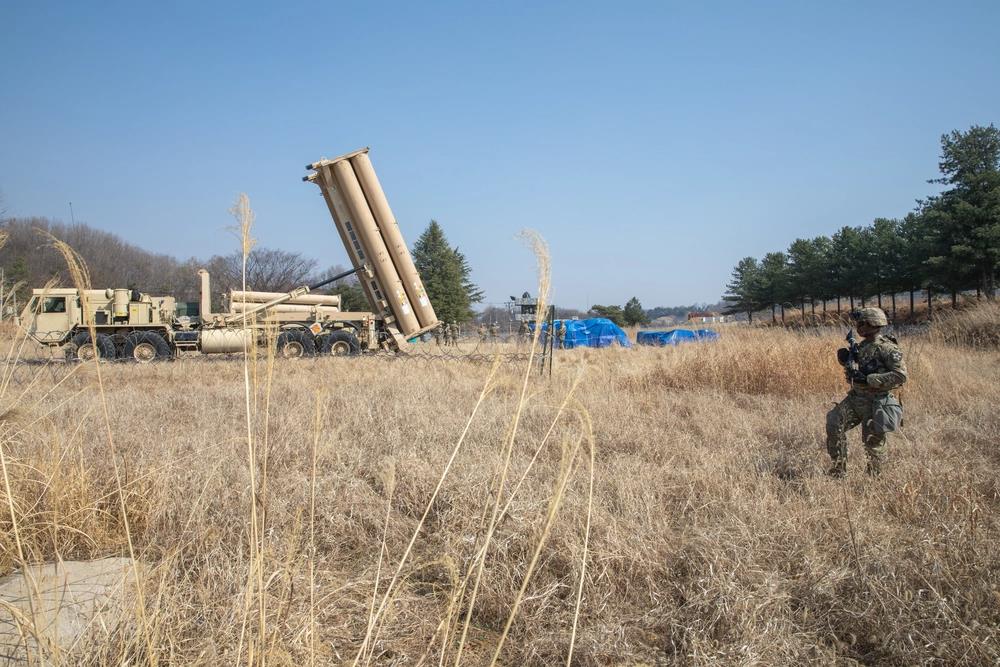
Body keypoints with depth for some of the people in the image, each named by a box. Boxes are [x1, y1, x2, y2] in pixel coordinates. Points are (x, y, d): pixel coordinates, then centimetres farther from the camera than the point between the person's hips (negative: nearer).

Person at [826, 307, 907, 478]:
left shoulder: (887, 348, -15)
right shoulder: (862, 346, 10)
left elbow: (900, 376, -23)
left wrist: (868, 379, -26)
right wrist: (846, 360, 2)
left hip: (875, 403, -7)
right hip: (855, 398, 7)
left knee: (874, 440, 1)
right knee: (834, 422, -5)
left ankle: (875, 476, 22)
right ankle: (838, 470, 4)